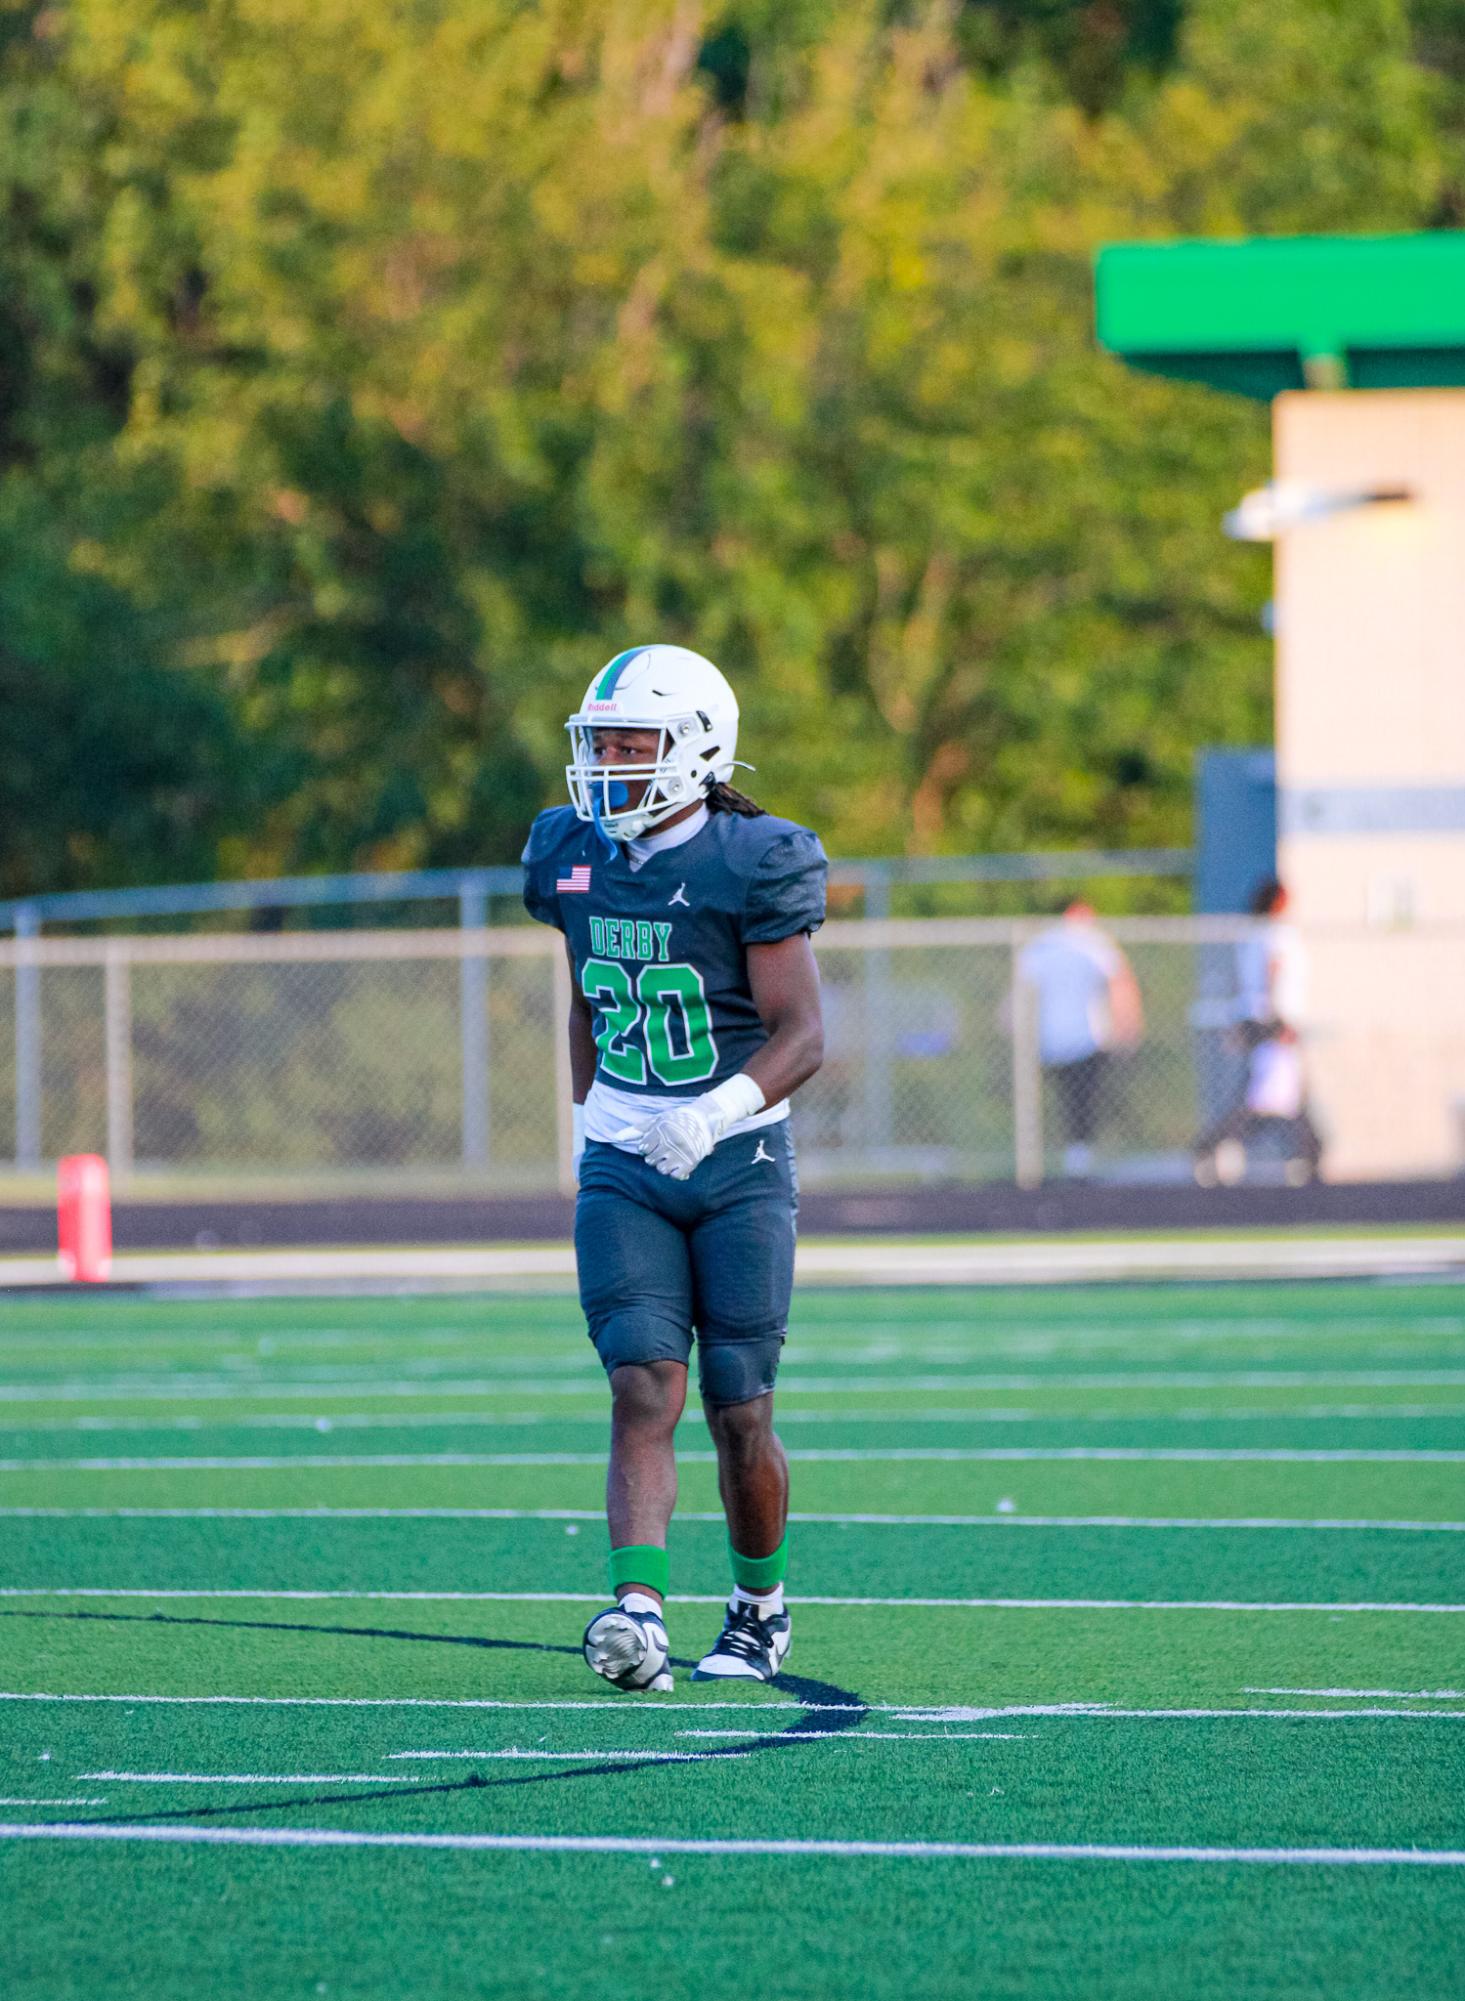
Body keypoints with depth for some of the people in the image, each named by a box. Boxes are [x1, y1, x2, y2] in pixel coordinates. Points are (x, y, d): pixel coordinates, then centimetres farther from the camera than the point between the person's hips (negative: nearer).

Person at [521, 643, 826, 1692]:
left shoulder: (748, 866, -11)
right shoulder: (573, 858, 6)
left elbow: (803, 1035, -13)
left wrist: (720, 1111, -27)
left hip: (738, 1162, -3)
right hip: (624, 1168, 3)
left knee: (740, 1411, 1)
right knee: (644, 1389, -13)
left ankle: (760, 1607, 23)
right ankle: (638, 1609, -25)